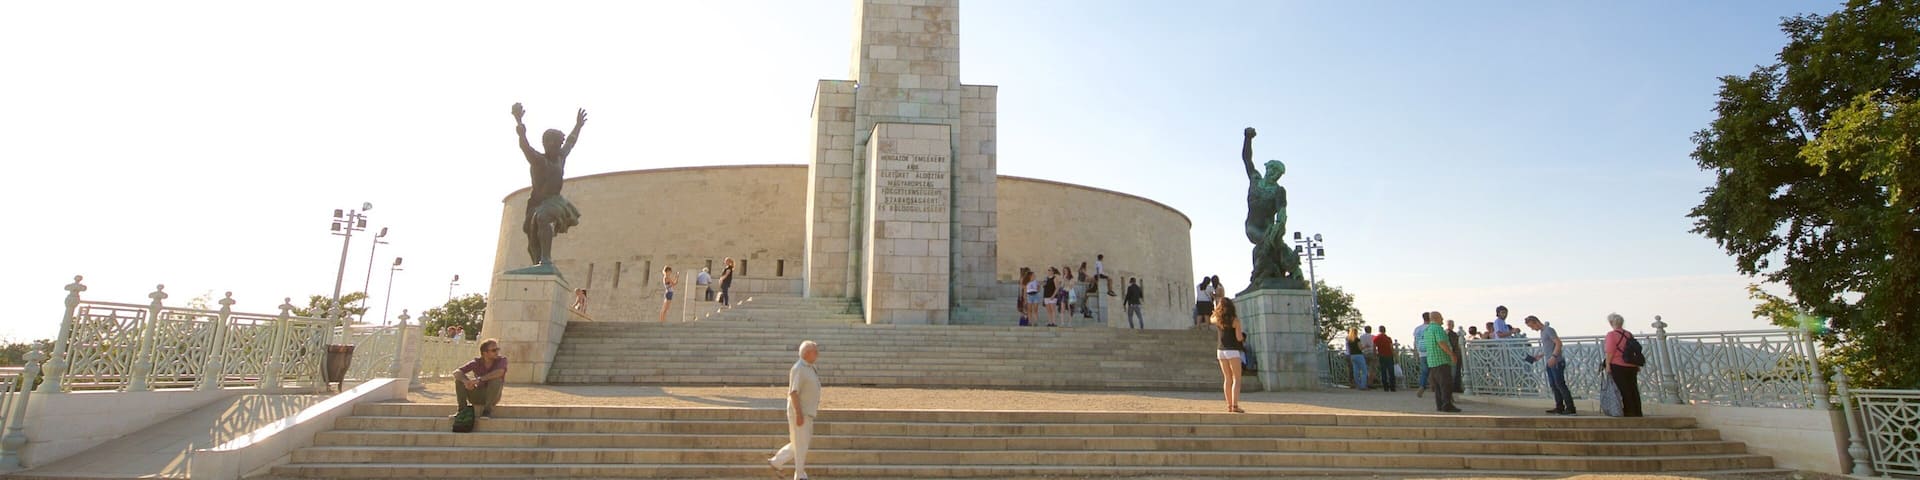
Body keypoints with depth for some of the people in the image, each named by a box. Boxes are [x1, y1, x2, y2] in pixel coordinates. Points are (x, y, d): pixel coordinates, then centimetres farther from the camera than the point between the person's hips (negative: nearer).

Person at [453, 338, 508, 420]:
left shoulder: (501, 360, -14)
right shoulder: (477, 362, -7)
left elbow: (500, 372, -37)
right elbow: (456, 372, -17)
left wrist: (479, 379, -41)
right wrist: (465, 381, -38)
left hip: (493, 396, -3)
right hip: (478, 396, 3)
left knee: (496, 380, -32)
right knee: (459, 378, -14)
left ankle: (487, 410, -19)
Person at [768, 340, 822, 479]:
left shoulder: (808, 368, 12)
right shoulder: (798, 369, -18)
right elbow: (793, 392, -23)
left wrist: (813, 409, 21)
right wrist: (799, 414, -25)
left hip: (807, 412, 10)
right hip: (800, 412, -10)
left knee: (805, 441, 15)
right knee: (800, 444, -1)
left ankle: (776, 462, 23)